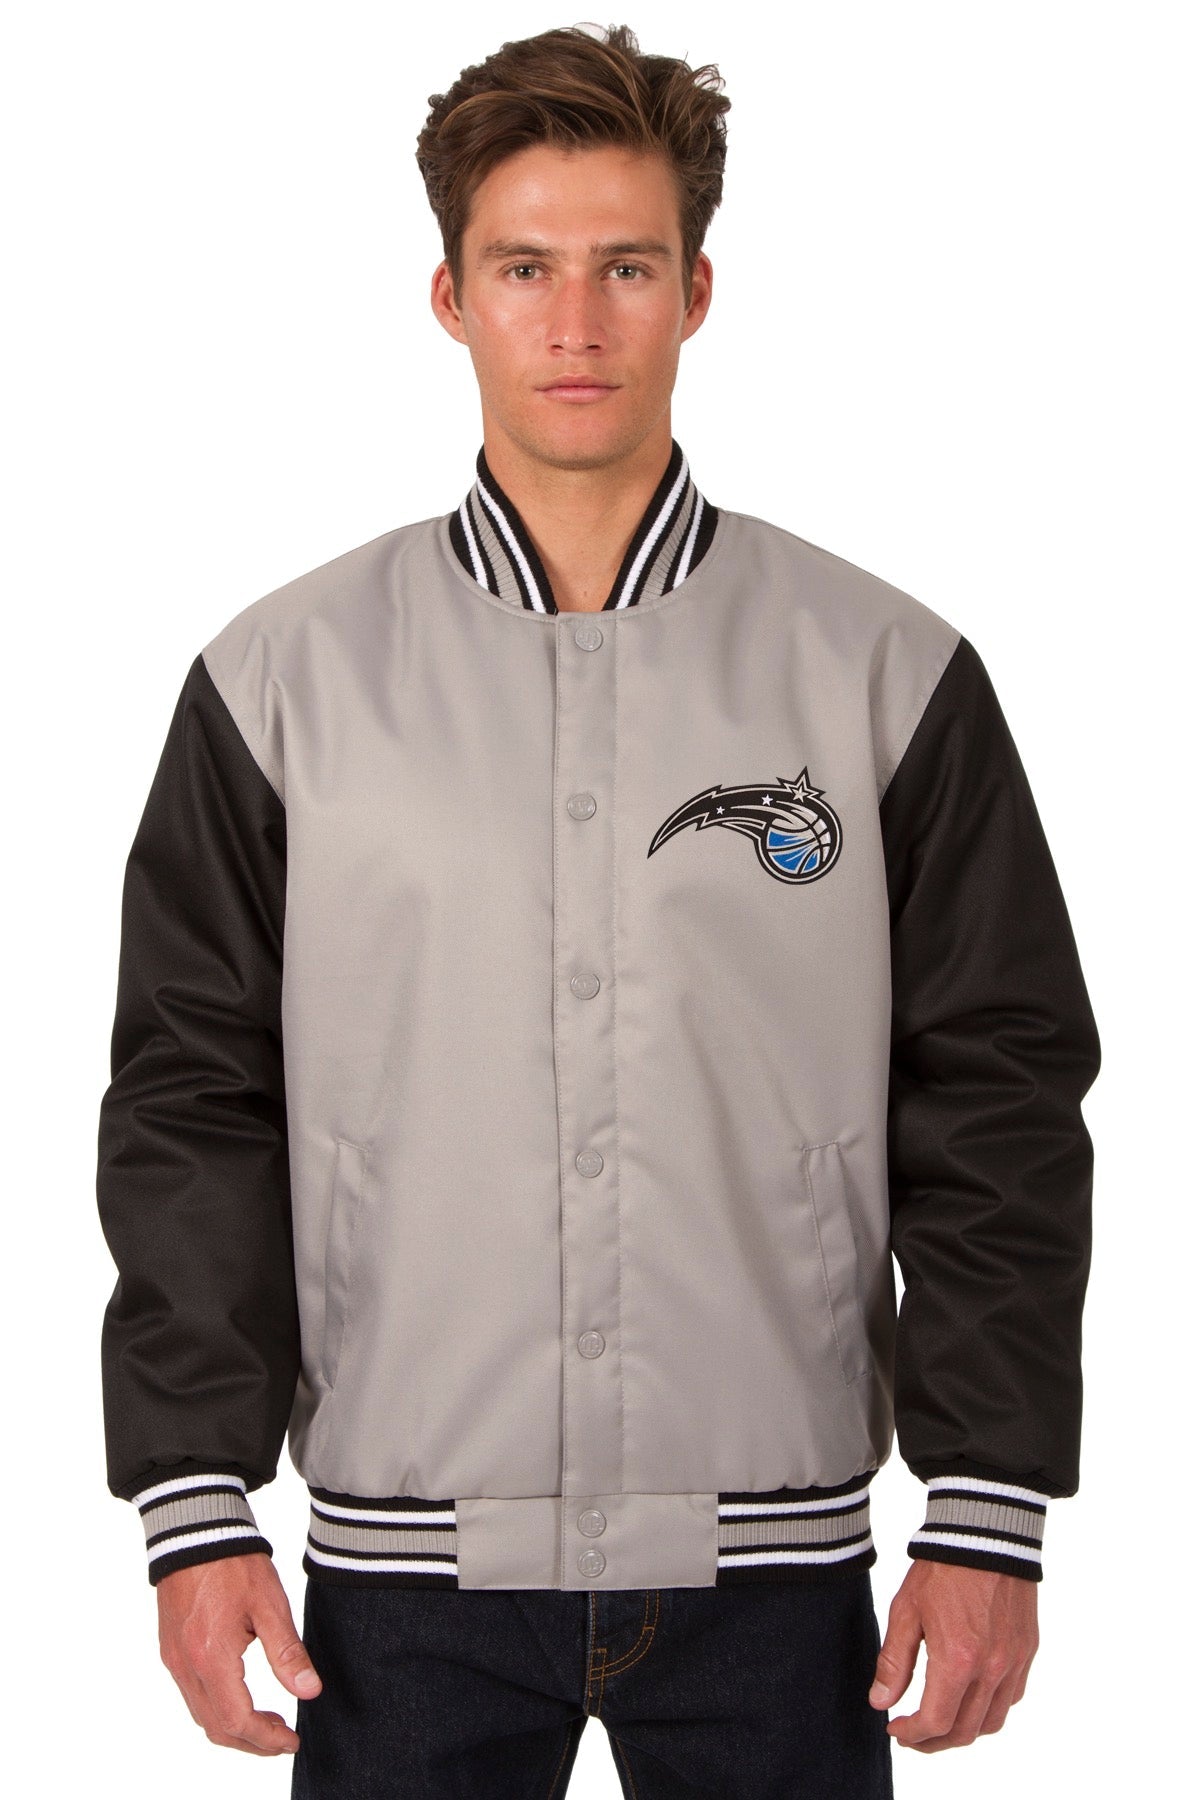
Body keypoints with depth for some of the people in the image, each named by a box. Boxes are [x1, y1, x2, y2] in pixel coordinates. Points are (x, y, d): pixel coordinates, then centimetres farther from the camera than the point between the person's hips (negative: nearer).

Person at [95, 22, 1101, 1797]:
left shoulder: (891, 675, 2)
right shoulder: (284, 678, 3)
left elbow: (999, 1111, 2)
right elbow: (192, 1104, 4)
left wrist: (987, 1517, -2)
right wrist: (196, 1507, -2)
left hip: (774, 1561, 0)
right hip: (407, 1563, 0)